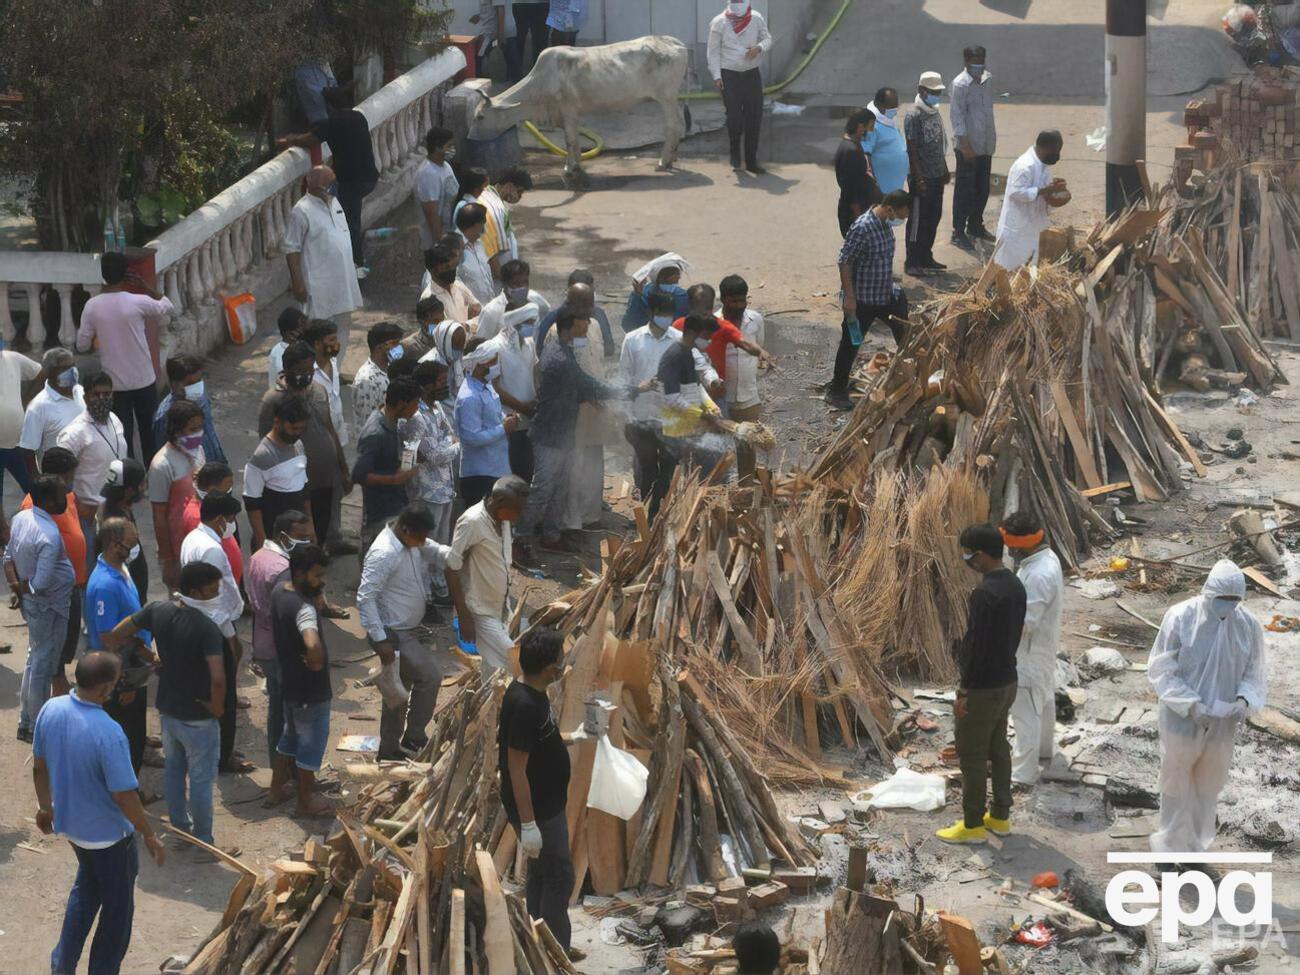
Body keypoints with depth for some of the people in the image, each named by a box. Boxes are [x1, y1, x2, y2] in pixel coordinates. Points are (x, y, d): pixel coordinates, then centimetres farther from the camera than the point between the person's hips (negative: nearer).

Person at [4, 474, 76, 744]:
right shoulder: (49, 536, -31)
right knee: (43, 667, 7)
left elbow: (9, 557, 5)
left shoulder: (20, 518, -4)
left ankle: (27, 721, 35)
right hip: (49, 607, -9)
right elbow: (42, 585, -30)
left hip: (31, 603, 9)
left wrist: (16, 585, -4)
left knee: (35, 660, 23)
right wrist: (22, 588, -11)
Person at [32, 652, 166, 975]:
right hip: (108, 833, -7)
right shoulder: (108, 733, -33)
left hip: (68, 823, 7)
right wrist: (150, 836, -12)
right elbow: (124, 795, -26)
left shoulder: (50, 710, -13)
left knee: (86, 887, 31)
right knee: (117, 907, 16)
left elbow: (39, 766, 2)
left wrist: (45, 806, 19)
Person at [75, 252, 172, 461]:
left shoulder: (92, 306, -10)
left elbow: (82, 346, -2)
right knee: (149, 432, 16)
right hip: (143, 381, -1)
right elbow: (167, 306, 6)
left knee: (123, 435, 9)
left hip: (114, 383, 1)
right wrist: (145, 287, 6)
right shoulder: (138, 302, -15)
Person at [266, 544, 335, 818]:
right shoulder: (303, 608, -32)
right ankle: (306, 803, 24)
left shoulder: (279, 590, -3)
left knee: (291, 734, 27)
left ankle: (276, 788, 42)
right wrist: (317, 662, -30)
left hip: (289, 681, 9)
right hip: (310, 689, -9)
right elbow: (313, 644, -51)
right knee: (312, 742, 10)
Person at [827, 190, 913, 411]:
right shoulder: (863, 227, -25)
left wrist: (891, 284, 22)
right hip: (862, 299, -8)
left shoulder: (886, 224, 2)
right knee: (851, 344, 4)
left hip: (885, 294, 8)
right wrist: (849, 297, -22)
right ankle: (836, 391, 16)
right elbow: (844, 262, -22)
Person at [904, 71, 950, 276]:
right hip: (922, 178, -8)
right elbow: (912, 150, -18)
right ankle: (912, 263, 7)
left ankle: (926, 257, 25)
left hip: (937, 176, 8)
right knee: (918, 220, -1)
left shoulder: (935, 112, 9)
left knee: (933, 218, 14)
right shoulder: (914, 116, -17)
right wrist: (918, 178, -20)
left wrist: (945, 170, 18)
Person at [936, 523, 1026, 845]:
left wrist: (964, 691, -17)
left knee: (972, 755, 1)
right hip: (1007, 681, 9)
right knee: (997, 748, 18)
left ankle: (973, 825, 9)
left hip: (983, 688, -9)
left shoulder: (986, 593, -25)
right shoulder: (1015, 585, 4)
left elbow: (977, 646, -24)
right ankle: (1000, 816, 27)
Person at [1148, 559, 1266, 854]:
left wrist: (1244, 699, -20)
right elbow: (1161, 669, -12)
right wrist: (1190, 704, -23)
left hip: (1222, 725, 3)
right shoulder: (1180, 617, -17)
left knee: (1208, 787, 18)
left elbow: (1254, 674, 2)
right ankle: (1173, 844, 30)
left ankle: (1196, 843, 37)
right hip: (1182, 721, -3)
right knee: (1176, 785, 12)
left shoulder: (1250, 626, -7)